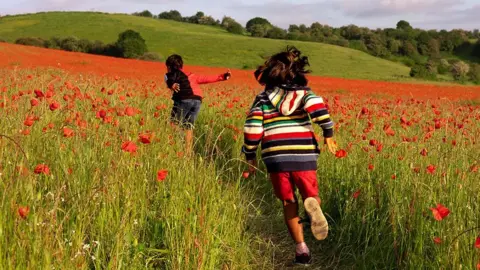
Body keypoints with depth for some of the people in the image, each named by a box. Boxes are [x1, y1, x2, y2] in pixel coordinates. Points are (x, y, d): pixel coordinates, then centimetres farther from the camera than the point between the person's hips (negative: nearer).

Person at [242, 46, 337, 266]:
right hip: (303, 157, -1)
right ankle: (312, 205, -22)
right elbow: (316, 105, -15)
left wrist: (250, 155, 11)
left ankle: (301, 248, 9)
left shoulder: (263, 98, 10)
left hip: (275, 159, 1)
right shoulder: (302, 93, 8)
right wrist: (328, 133, -9)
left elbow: (252, 128, 2)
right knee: (311, 196, 16)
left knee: (289, 204, 16)